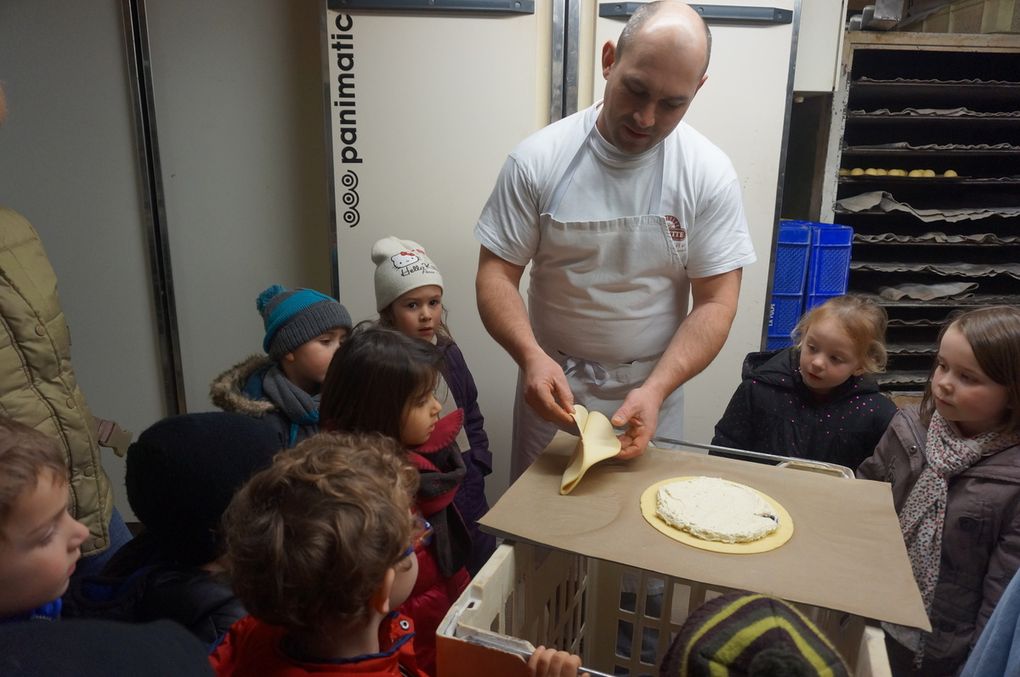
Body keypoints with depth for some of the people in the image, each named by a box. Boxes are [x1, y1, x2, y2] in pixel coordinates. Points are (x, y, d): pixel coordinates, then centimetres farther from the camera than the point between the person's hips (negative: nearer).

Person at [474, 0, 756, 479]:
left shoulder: (710, 174, -10)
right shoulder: (538, 160, -11)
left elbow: (715, 303, -10)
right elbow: (496, 274, -10)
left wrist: (656, 389, -24)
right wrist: (531, 356, -27)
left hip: (652, 391, 1)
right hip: (552, 387, 0)